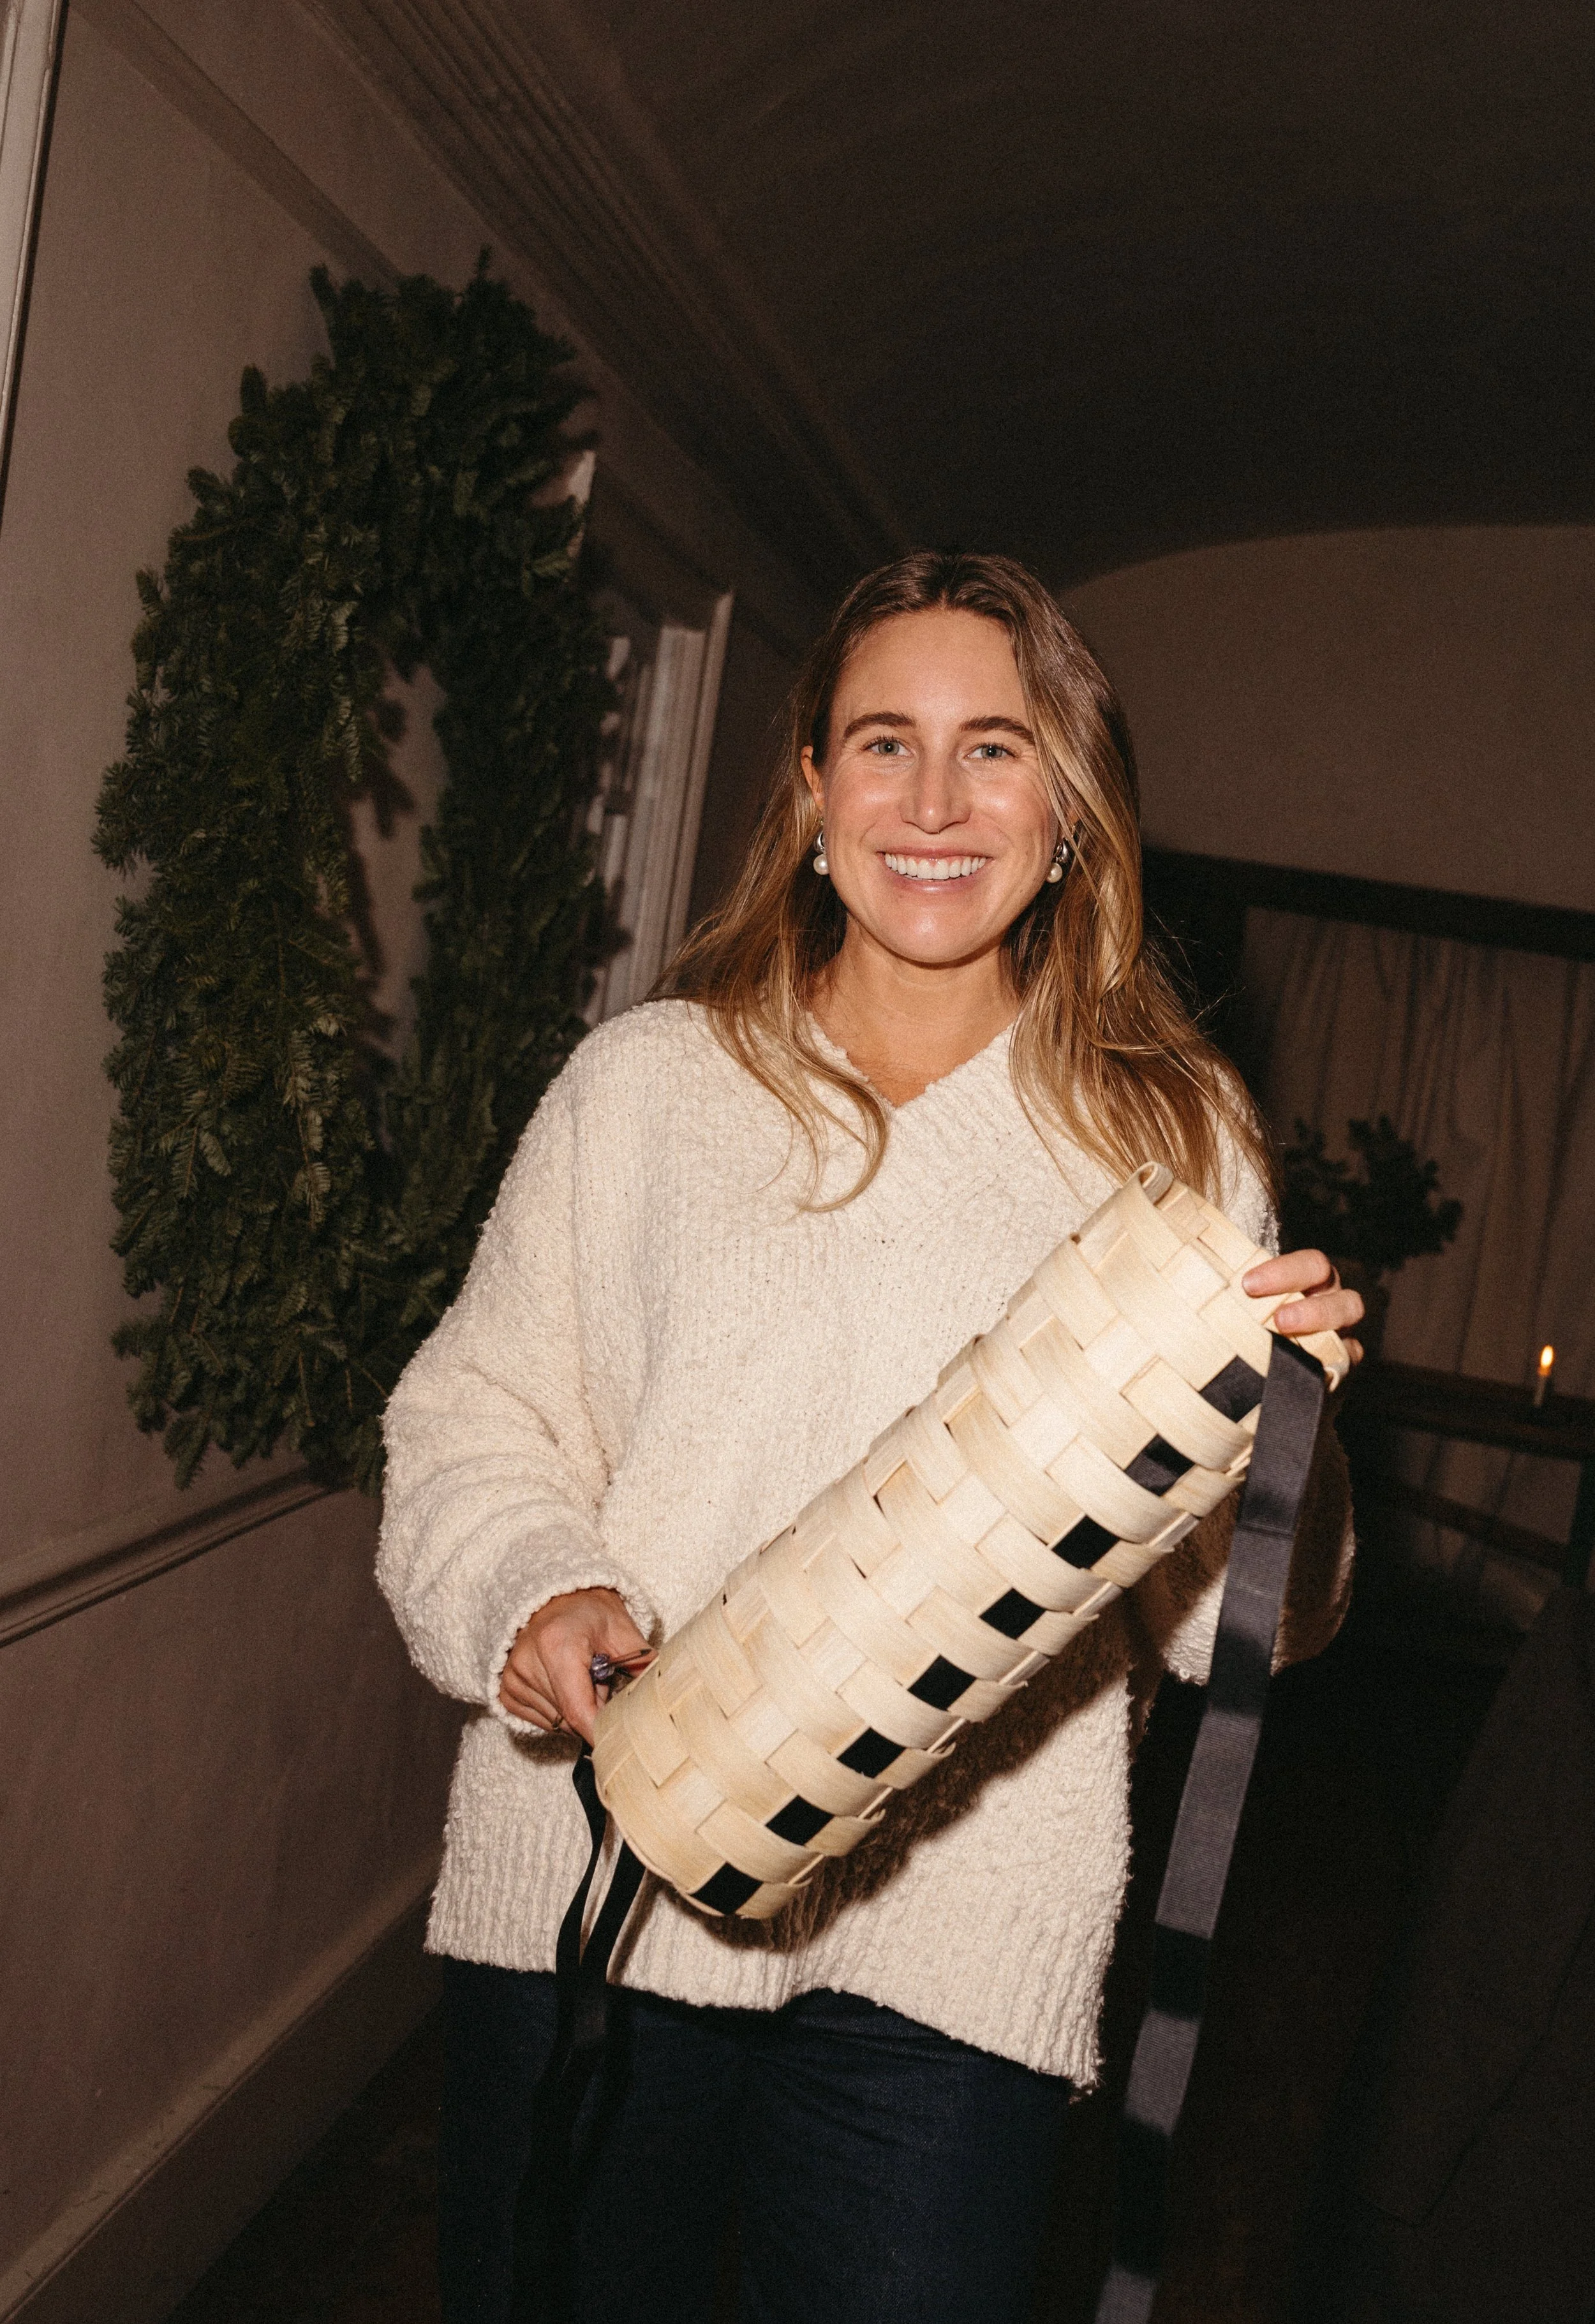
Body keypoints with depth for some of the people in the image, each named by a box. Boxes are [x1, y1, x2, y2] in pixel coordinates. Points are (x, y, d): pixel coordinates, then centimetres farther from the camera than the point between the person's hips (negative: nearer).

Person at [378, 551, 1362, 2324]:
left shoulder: (1175, 1139, 4)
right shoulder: (648, 1078, 4)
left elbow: (1217, 1610, 5)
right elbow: (475, 1415, 6)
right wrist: (528, 1590, -13)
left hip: (955, 1957, 0)